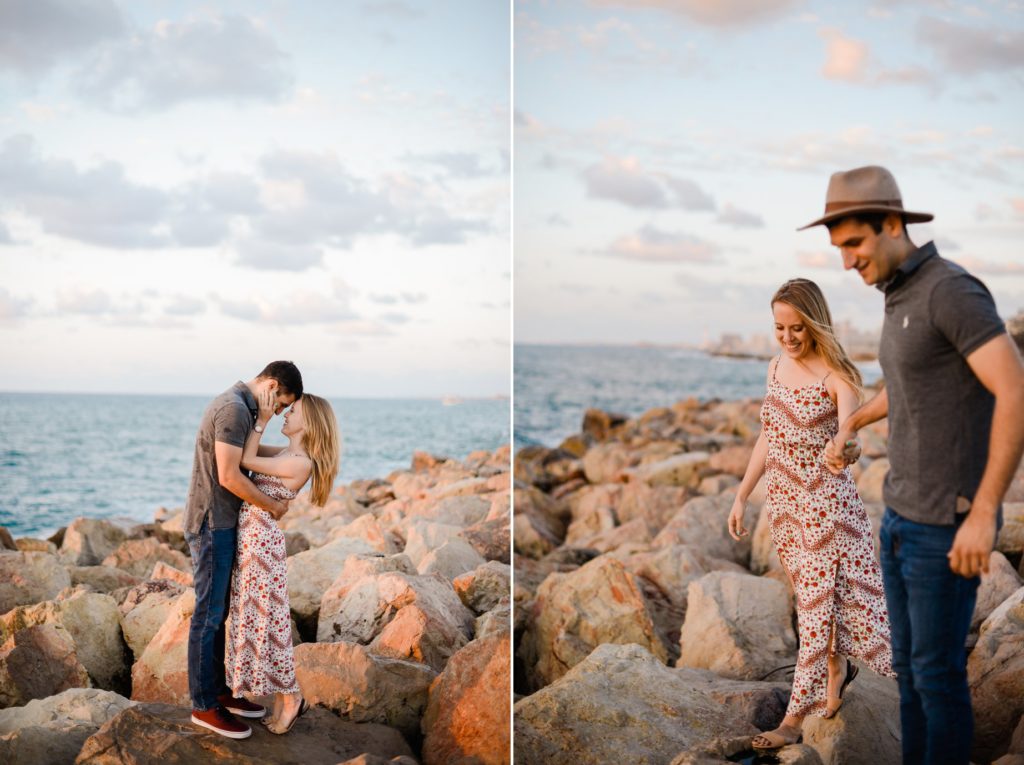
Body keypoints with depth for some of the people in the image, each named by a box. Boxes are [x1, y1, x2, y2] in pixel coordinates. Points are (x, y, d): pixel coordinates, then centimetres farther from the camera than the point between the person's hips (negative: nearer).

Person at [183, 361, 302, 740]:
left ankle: (219, 690, 25)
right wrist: (273, 506, -12)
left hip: (224, 524, 10)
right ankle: (204, 705, 5)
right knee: (209, 615, -2)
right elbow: (229, 476, -24)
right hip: (212, 526, -10)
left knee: (220, 611, 16)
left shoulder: (237, 406, 13)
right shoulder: (234, 409, -19)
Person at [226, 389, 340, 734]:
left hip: (261, 540, -9)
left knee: (266, 620, -2)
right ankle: (281, 699, 19)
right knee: (258, 618, 12)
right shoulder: (288, 452, 11)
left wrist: (263, 418, -11)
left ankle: (291, 698, 10)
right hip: (250, 537, 9)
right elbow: (251, 450, 22)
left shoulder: (301, 463, -16)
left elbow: (246, 460, -12)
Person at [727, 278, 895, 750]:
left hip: (827, 500, -6)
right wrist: (742, 496, 14)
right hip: (783, 500, 6)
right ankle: (837, 668, 35)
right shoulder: (776, 367, 6)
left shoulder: (835, 376, -14)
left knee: (818, 601, -4)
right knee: (811, 596, 15)